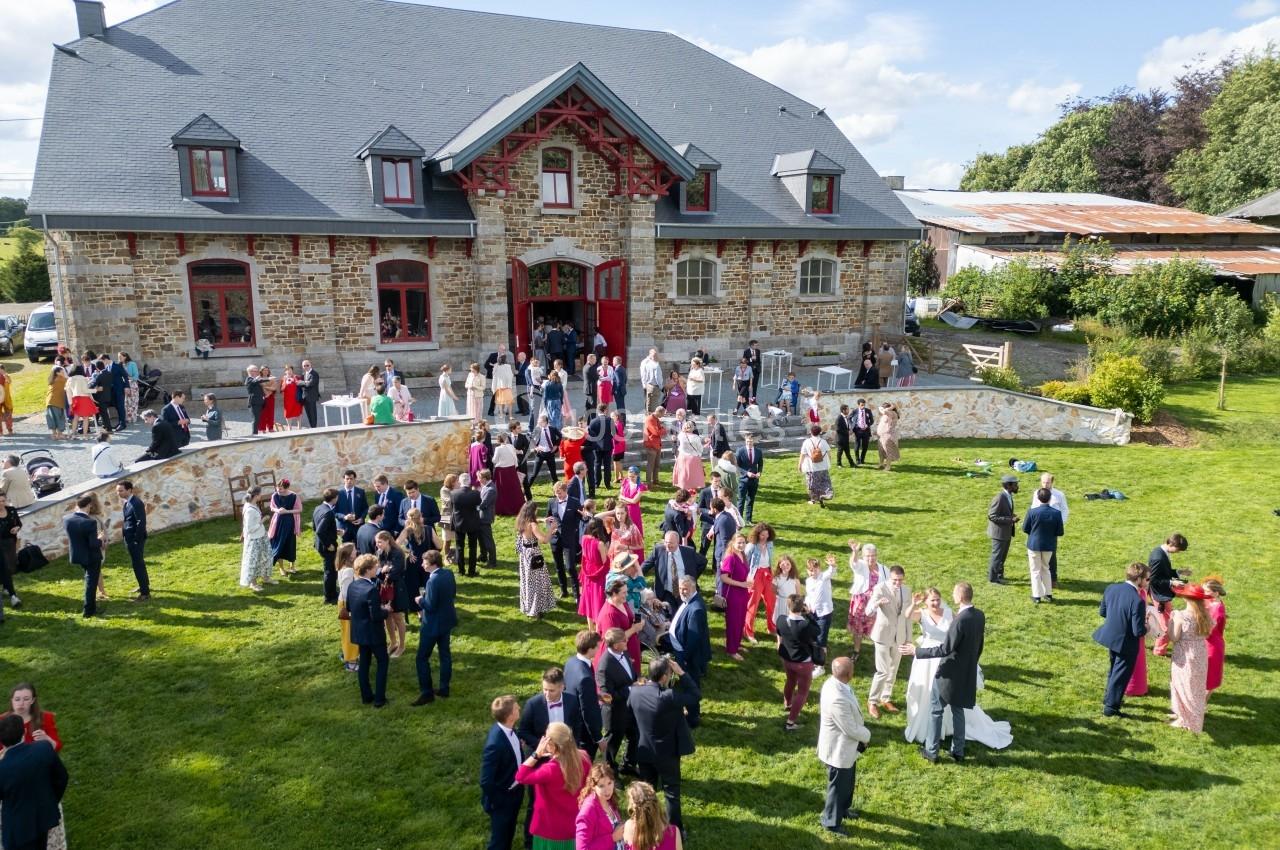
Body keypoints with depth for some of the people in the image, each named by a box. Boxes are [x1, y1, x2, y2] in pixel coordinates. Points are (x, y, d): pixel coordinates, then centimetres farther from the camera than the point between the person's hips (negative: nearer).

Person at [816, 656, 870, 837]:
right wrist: (867, 736, -9)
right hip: (838, 749, -9)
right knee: (838, 786, 14)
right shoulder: (837, 699, -40)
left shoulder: (835, 683, -9)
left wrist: (863, 730, 1)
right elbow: (851, 730, -28)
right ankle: (831, 822, 34)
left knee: (848, 781, 30)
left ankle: (843, 808, 53)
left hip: (846, 746, 9)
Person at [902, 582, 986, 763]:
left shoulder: (960, 620, -28)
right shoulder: (980, 616, -2)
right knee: (958, 711, 20)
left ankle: (931, 751, 17)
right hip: (968, 674, 7)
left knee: (936, 710, 8)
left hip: (950, 673, -7)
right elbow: (979, 646, 10)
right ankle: (958, 751, 28)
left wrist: (916, 651, -21)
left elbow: (945, 649, -26)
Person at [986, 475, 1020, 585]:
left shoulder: (1009, 496, 3)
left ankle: (998, 574, 36)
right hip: (999, 532, -9)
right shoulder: (999, 498, -25)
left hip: (1007, 531, 9)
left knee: (1002, 555, 21)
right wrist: (1010, 519, -25)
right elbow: (992, 516, -24)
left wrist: (1012, 516, -2)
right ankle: (992, 578, 19)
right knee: (997, 555, 5)